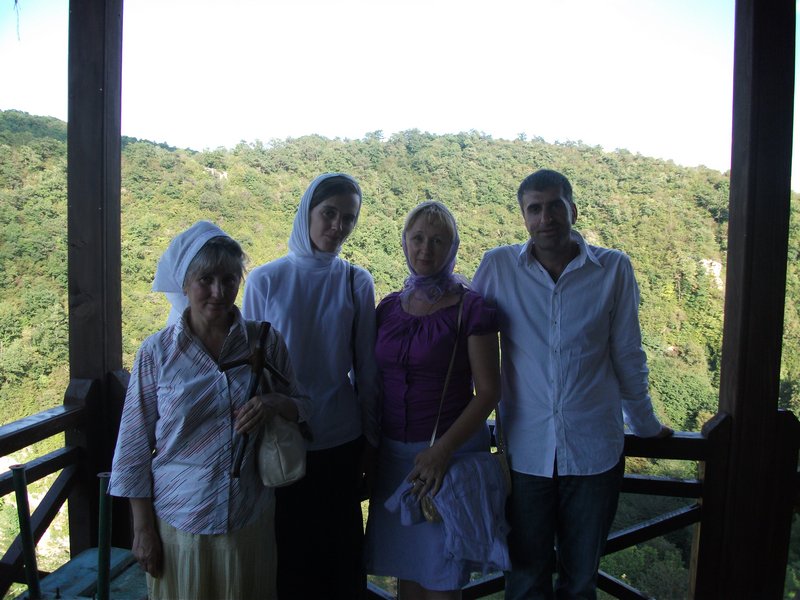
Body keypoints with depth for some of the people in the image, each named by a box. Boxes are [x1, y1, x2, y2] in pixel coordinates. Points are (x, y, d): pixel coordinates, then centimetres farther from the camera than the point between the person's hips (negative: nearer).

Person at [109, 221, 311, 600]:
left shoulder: (267, 343, -4)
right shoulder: (156, 353, -7)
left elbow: (304, 408, 6)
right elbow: (134, 447, -1)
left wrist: (278, 403, -17)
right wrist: (142, 529, -1)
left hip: (250, 521, 1)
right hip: (178, 522, -1)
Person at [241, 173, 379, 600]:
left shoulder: (357, 283, -1)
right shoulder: (265, 280, -4)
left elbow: (366, 368, 3)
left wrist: (370, 440, 6)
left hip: (341, 441, 1)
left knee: (341, 552, 13)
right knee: (286, 553, 12)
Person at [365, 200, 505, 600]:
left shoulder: (470, 308, -8)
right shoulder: (388, 307, 7)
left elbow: (488, 392, -10)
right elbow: (376, 383, 12)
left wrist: (442, 450, -19)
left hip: (451, 450, -4)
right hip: (394, 452, 4)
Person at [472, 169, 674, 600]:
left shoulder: (614, 269, -3)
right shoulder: (497, 266, -4)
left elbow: (628, 357, 6)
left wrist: (645, 425, 16)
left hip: (594, 450, 1)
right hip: (524, 450, 0)